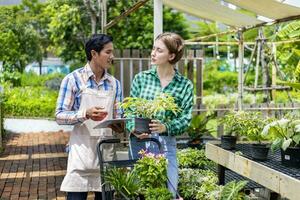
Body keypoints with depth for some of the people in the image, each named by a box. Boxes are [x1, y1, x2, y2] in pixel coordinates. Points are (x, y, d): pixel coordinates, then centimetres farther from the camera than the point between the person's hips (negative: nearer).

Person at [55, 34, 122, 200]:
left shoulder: (114, 83, 9)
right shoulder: (73, 79, -4)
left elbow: (117, 117, 12)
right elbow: (60, 116, -5)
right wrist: (85, 114, -20)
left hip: (107, 152, 4)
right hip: (81, 153, -4)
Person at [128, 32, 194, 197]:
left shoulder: (185, 85, 0)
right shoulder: (141, 78, 3)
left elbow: (185, 119, -4)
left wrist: (165, 127, -21)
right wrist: (134, 128, -16)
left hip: (166, 144, -1)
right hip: (139, 142, 1)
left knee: (169, 192, 2)